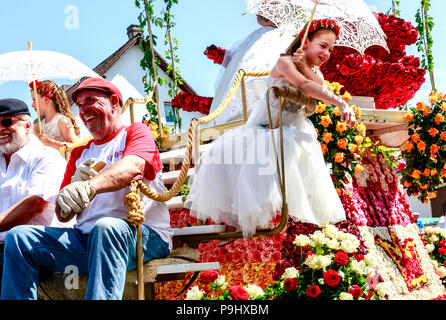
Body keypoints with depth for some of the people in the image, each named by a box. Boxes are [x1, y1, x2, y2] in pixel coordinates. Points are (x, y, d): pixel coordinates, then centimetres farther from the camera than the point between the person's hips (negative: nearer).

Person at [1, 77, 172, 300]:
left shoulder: (135, 132, 9)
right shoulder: (80, 153, 24)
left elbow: (133, 167, -17)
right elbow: (63, 215, 16)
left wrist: (89, 186, -37)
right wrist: (75, 183, -7)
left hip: (141, 235, -5)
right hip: (85, 238, 5)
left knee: (106, 227, -39)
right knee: (18, 238, -12)